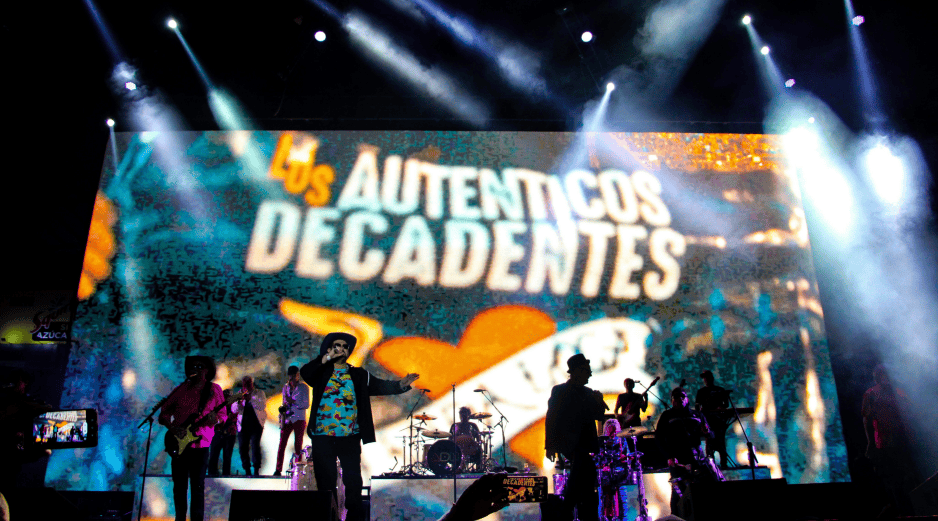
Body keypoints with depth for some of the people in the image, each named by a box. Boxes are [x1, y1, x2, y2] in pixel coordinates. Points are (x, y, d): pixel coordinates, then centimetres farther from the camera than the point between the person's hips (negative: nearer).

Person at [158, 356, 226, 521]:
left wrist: (215, 419, -16)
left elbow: (223, 414, 6)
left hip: (200, 444, -2)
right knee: (179, 486, 8)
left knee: (197, 487, -3)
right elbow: (163, 414, 9)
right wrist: (173, 427, -9)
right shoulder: (181, 389, 7)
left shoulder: (214, 389, 4)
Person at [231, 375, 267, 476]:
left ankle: (256, 469, -9)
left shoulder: (259, 393, 8)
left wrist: (250, 399, -17)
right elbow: (234, 410, 5)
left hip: (256, 424, -3)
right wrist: (239, 401, -14)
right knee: (242, 448, -3)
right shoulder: (240, 394, 15)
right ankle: (247, 470, 7)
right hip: (243, 425, 3)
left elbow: (263, 406, -9)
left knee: (255, 446, -15)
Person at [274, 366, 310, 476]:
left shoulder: (304, 387, 0)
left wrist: (293, 401, -17)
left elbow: (306, 405, -5)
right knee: (282, 443, -3)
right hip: (287, 420, 4)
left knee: (298, 445, -1)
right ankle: (278, 469, 0)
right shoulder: (286, 387, 14)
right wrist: (282, 413, 2)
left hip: (299, 420, -4)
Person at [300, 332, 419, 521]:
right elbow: (304, 372, -13)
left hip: (350, 437, 1)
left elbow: (380, 386, 0)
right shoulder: (320, 373, 7)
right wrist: (327, 358, -23)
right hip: (323, 436, -1)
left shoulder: (359, 375, 10)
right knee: (325, 482, 6)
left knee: (353, 480, 1)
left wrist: (400, 385, -17)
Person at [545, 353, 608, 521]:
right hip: (570, 442, -7)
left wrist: (599, 402, -4)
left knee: (578, 480, 10)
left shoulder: (588, 392, 16)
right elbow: (551, 418, -5)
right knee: (588, 471, -22)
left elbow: (599, 416, 17)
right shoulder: (560, 391, -2)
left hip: (585, 442, 7)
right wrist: (550, 445, -10)